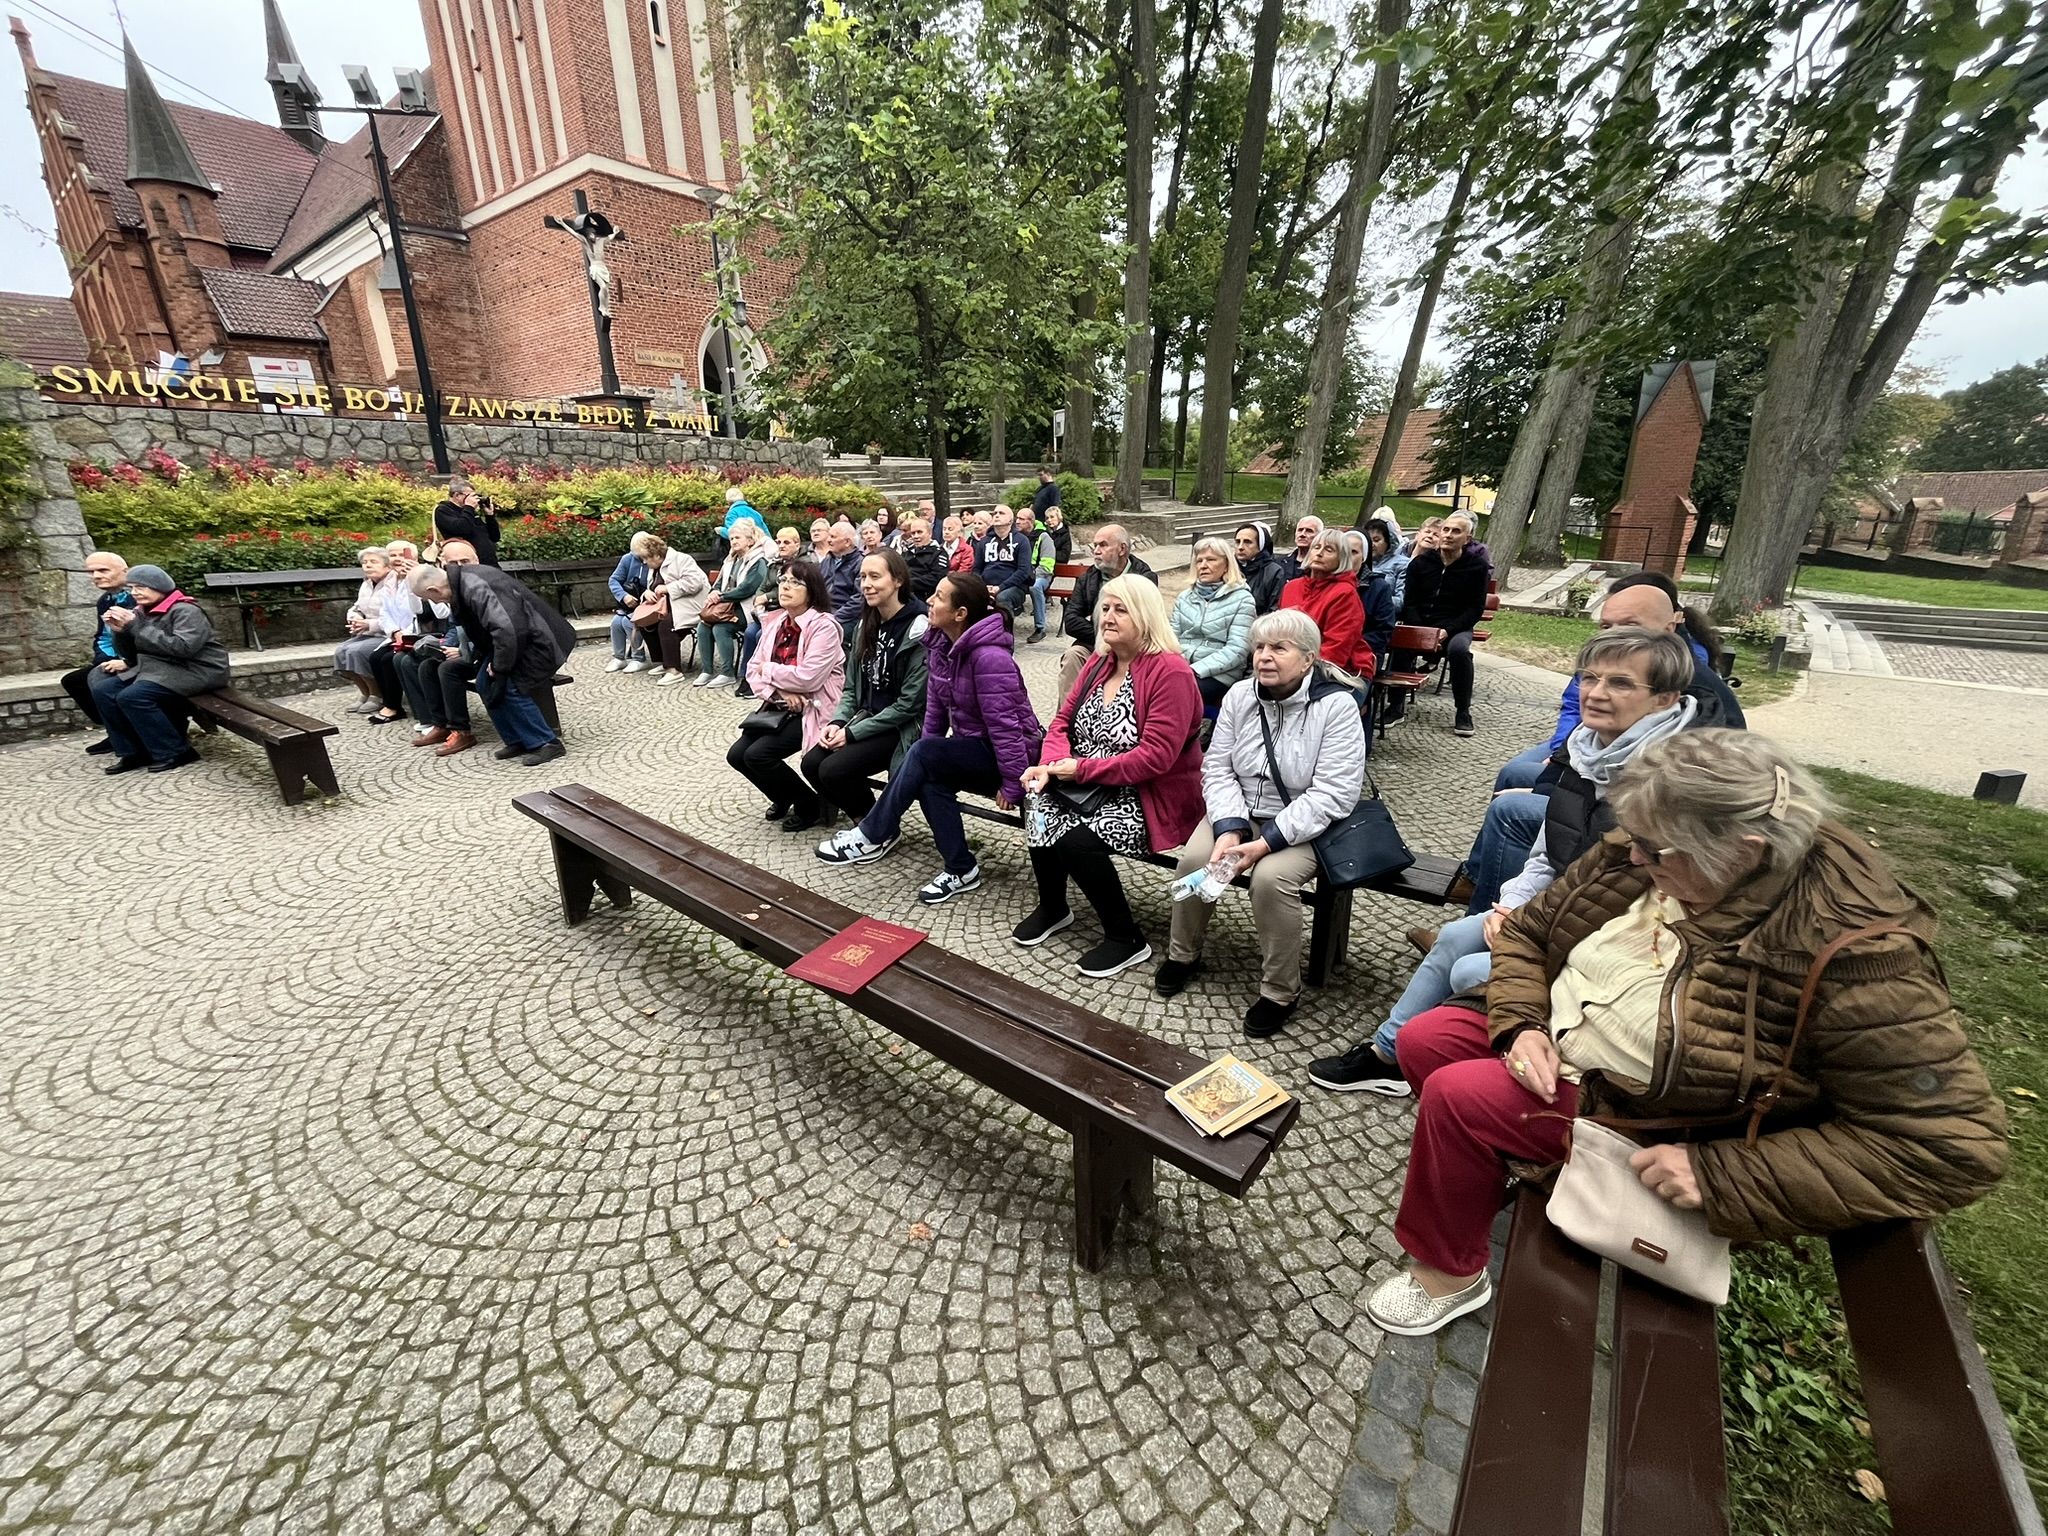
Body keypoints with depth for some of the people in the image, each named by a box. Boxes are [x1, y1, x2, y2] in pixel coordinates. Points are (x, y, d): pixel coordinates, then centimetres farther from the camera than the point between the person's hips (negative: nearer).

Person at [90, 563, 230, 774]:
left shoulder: (186, 611, -14)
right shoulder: (141, 611, 10)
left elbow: (183, 647, -28)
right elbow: (131, 653, 16)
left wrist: (136, 626, -22)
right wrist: (120, 631, -4)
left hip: (195, 670, -9)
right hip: (157, 668, 9)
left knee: (132, 697, -23)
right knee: (103, 690, -4)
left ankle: (175, 753, -13)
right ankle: (131, 752, 3)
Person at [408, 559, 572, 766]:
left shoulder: (475, 587, -26)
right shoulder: (460, 580, 4)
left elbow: (505, 629, -34)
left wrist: (499, 667, -22)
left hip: (539, 639, -10)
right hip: (518, 638, 10)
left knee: (510, 687, -19)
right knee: (485, 684, 1)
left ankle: (546, 743, -8)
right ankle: (517, 741, 9)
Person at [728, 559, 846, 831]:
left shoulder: (824, 626, -15)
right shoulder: (774, 622, 8)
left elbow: (807, 678, -25)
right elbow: (755, 671, 6)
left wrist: (769, 670, -9)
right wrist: (778, 692, -14)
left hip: (814, 709, -7)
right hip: (781, 707, 8)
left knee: (758, 754, -20)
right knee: (737, 755, -5)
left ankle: (811, 804, 3)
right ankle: (784, 797, 21)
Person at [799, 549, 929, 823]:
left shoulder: (917, 630, -16)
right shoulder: (866, 626, 8)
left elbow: (910, 704, -18)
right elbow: (852, 688, 14)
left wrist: (853, 733, -16)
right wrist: (838, 722, -6)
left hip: (903, 728, -7)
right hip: (867, 719, 7)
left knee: (834, 770, -21)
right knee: (812, 763, -11)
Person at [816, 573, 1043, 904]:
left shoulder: (989, 656, -27)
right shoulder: (941, 642, 1)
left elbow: (1004, 725, -26)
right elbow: (936, 706, 6)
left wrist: (1012, 786, -23)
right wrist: (922, 760, 0)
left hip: (1006, 753, -8)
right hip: (972, 747, 8)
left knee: (922, 755, -24)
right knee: (929, 778, -22)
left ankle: (873, 836, -8)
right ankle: (960, 869, -11)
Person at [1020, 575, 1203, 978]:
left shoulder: (1170, 671, -16)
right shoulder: (1099, 662, 9)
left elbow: (1155, 757, -23)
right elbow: (1063, 720, 8)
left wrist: (1081, 768, -22)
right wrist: (1050, 765, -13)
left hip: (1152, 795, -7)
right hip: (1091, 788, 7)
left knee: (1076, 840, -26)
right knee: (1040, 814, -18)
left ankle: (1127, 940, -2)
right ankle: (1052, 907, 11)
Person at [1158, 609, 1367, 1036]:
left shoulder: (1337, 706, -15)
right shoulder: (1239, 696, 0)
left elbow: (1331, 795, -20)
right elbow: (1217, 768, -2)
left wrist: (1266, 842, -26)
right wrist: (1229, 830, -19)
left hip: (1303, 826, -4)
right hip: (1240, 813, 4)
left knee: (1272, 876, -30)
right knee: (1194, 858, -20)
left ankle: (1280, 992, -7)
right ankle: (1183, 955, 7)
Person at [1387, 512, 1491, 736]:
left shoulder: (1477, 566, 1)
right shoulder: (1421, 562, 6)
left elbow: (1476, 609, -2)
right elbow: (1410, 603, 2)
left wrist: (1447, 630, -18)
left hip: (1456, 626, -1)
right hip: (1420, 624, 1)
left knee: (1459, 649, -34)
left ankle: (1463, 713, -17)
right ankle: (1397, 704, -15)